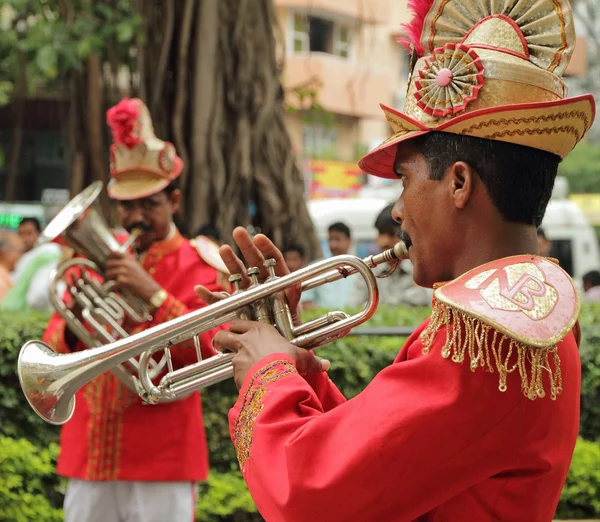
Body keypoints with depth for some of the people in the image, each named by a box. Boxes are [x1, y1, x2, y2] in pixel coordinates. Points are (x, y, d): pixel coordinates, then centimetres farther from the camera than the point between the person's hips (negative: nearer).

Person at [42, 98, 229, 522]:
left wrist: (151, 293, -19)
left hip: (161, 460, -4)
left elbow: (211, 351, -12)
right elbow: (53, 350, 12)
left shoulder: (196, 265, 2)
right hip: (89, 455, 4)